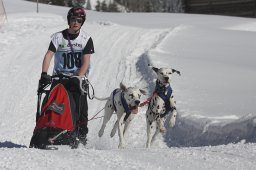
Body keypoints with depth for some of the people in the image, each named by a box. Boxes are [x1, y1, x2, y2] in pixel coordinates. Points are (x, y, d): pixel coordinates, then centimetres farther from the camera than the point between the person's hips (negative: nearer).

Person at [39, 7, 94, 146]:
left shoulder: (86, 39, -1)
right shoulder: (58, 37, -1)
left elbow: (85, 62, -8)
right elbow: (49, 55, -11)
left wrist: (78, 78, -22)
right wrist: (44, 74, -25)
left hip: (78, 78, -1)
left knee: (80, 107, -9)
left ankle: (81, 136, -1)